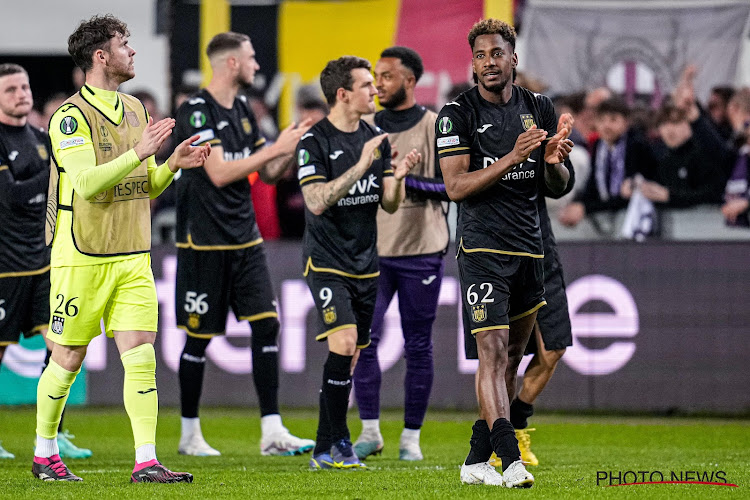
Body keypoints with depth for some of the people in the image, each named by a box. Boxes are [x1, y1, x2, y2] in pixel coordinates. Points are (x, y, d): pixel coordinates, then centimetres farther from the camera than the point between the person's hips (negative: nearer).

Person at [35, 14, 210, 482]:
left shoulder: (134, 109, 14)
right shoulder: (71, 116, -10)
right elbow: (87, 182, -21)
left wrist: (172, 165, 1)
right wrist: (139, 153, -25)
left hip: (132, 258, 6)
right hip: (81, 259, -6)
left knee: (141, 357, -6)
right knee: (67, 360, 3)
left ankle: (146, 462, -8)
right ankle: (44, 453, 21)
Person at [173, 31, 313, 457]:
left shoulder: (243, 110, 12)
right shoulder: (196, 112, -13)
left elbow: (269, 173, 16)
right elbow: (219, 173, -22)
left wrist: (294, 149, -2)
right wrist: (275, 148, -19)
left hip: (245, 239, 7)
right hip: (205, 242, -7)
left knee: (267, 323, -3)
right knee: (200, 337, 2)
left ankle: (272, 432, -4)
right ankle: (190, 434, 14)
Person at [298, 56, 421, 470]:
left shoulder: (376, 139, 10)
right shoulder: (315, 141, -10)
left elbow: (389, 204, 11)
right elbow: (316, 201, -20)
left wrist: (397, 178, -10)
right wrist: (362, 166, -24)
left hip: (365, 264, 7)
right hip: (326, 262, -7)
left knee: (350, 358, 7)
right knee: (343, 342, -20)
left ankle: (324, 450, 14)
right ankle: (338, 442, -10)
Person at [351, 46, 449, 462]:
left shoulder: (435, 127, -1)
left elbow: (450, 187, -7)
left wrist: (405, 180, -18)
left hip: (421, 252, -3)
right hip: (373, 249, 3)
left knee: (418, 347, 1)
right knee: (363, 339, -7)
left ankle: (411, 436, 9)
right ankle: (370, 431, 2)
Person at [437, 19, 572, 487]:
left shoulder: (539, 109, 9)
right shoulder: (458, 114, -5)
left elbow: (557, 187, 14)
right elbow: (456, 186, -12)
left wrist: (554, 162, -10)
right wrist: (513, 158, -22)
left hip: (530, 247, 6)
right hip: (483, 249, -6)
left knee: (512, 357, 8)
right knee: (493, 352, -15)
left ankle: (477, 461, 16)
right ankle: (510, 460, -21)